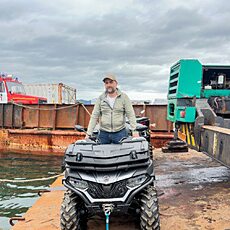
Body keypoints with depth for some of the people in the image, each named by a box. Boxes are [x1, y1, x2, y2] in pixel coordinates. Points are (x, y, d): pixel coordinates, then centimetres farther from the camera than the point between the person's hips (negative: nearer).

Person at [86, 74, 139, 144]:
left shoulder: (124, 97, 3)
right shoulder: (101, 98, 6)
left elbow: (130, 114, -1)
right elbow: (94, 116, 4)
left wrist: (134, 131, -11)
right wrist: (88, 134, -2)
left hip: (120, 133, -1)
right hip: (104, 134, 2)